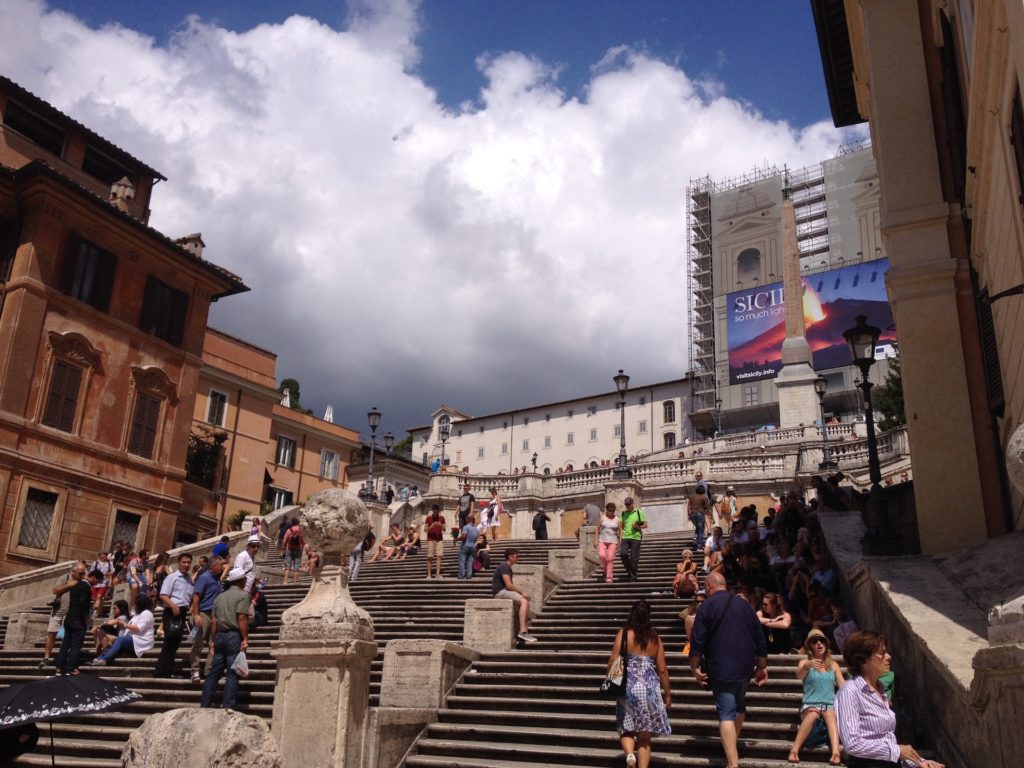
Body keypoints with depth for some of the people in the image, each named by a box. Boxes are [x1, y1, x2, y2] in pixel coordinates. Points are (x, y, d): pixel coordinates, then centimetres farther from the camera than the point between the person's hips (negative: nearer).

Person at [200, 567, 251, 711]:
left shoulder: (220, 596, 17)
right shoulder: (243, 594, -4)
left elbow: (214, 621, 14)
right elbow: (242, 618, -15)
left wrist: (212, 641, 19)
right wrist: (245, 638, -14)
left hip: (219, 636, 7)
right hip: (234, 635, -7)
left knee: (214, 672, 11)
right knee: (233, 673, -4)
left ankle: (205, 705, 12)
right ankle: (227, 706, -6)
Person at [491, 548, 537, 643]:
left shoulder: (508, 567, 20)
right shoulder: (504, 567, -13)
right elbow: (509, 585, -21)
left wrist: (521, 592, 6)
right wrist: (522, 592, -12)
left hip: (504, 591, 10)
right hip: (500, 592, -10)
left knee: (527, 603, 5)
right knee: (523, 601, -23)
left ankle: (526, 630, -2)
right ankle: (522, 631, -28)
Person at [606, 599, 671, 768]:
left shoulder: (624, 633, -3)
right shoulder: (655, 637, 4)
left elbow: (613, 662, -6)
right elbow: (662, 669, 6)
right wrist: (667, 694, 16)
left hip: (629, 686, -2)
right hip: (650, 687, 2)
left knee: (626, 729, 11)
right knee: (645, 736, 9)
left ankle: (630, 754, -16)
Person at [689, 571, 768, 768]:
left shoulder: (707, 606, -6)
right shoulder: (744, 604, 9)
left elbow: (697, 640, -11)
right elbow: (760, 638, 12)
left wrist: (695, 667, -2)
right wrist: (762, 667, 20)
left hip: (721, 670, -6)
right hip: (745, 668, 6)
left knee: (726, 714, -7)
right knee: (739, 707, 24)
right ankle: (733, 748, 39)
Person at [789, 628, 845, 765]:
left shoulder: (833, 665, 17)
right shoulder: (805, 662, 7)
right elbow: (799, 675, -15)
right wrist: (807, 666, -37)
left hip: (830, 705, 2)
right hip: (810, 704, -2)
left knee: (830, 714, -35)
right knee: (812, 714, -37)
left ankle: (836, 752, -53)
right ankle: (794, 750, -41)